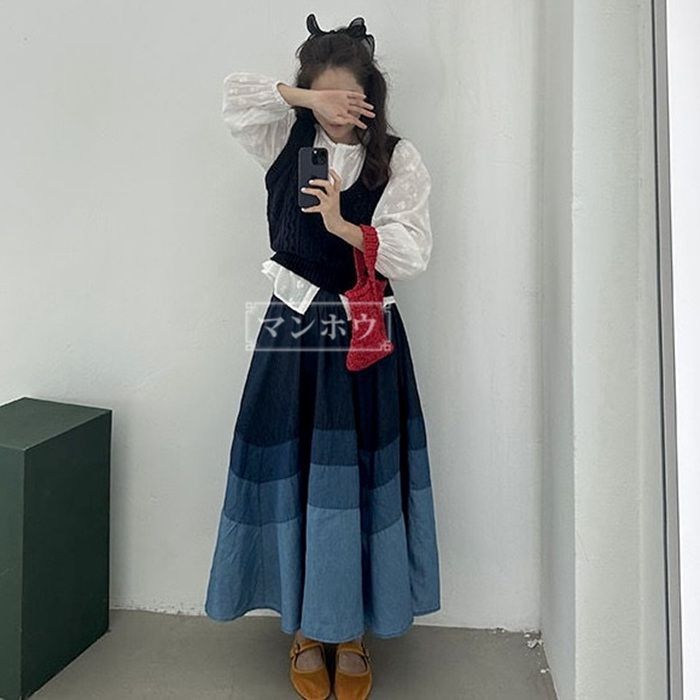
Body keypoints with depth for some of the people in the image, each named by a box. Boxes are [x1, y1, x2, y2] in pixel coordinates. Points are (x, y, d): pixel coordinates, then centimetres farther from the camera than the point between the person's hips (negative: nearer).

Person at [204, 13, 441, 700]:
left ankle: (353, 634, 25)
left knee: (360, 481, 3)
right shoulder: (286, 142, 9)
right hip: (292, 333, 1)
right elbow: (235, 91, -3)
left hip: (366, 335, -1)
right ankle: (305, 631, 25)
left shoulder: (399, 159, 3)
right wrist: (308, 100, -7)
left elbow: (412, 253, -8)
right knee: (292, 477, 4)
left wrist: (344, 225, -21)